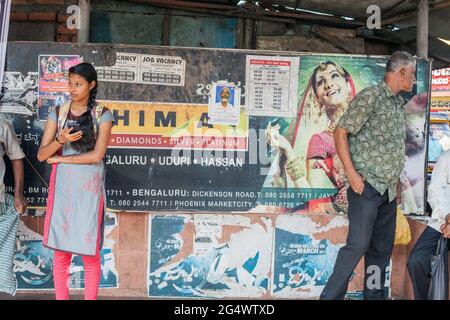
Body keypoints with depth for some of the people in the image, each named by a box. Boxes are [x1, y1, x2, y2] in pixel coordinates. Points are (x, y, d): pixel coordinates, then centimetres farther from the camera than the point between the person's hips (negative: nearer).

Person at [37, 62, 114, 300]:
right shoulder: (58, 113, 6)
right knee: (61, 252, 5)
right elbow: (41, 155, 2)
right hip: (62, 187, 3)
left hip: (89, 188, -2)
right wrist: (60, 140, -16)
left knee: (89, 252, 1)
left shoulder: (102, 115, -2)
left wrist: (61, 158, -6)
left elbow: (97, 155, -11)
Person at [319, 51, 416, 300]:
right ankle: (331, 296, -5)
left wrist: (395, 180, 14)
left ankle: (374, 295, 20)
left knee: (382, 248, 11)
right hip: (367, 185, -8)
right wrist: (351, 173, -18)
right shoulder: (370, 96, -8)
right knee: (358, 244, -13)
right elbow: (341, 132, -12)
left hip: (389, 189, 8)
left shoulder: (400, 104, 16)